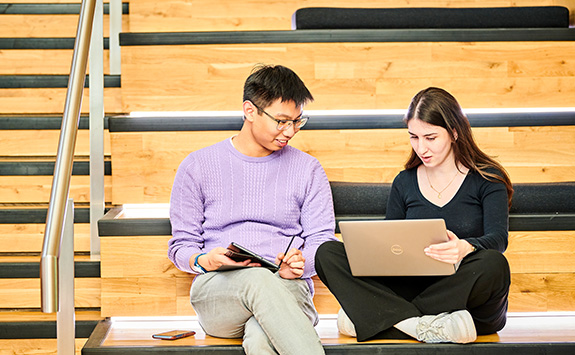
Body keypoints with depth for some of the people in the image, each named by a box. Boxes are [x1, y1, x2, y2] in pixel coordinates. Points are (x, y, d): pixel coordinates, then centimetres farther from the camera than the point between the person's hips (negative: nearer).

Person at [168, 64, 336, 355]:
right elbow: (181, 245, 11)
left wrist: (301, 263, -13)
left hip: (287, 288, 0)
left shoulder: (307, 169, 15)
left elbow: (322, 241, 11)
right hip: (215, 292, 0)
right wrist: (204, 261, -13)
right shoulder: (197, 167, 11)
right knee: (259, 280, -40)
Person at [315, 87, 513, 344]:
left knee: (493, 264, -39)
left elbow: (498, 238, -12)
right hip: (414, 288, 3)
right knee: (328, 253, -14)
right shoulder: (404, 183, 15)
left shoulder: (487, 179, 3)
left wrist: (465, 248, -36)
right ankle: (422, 326, -33)